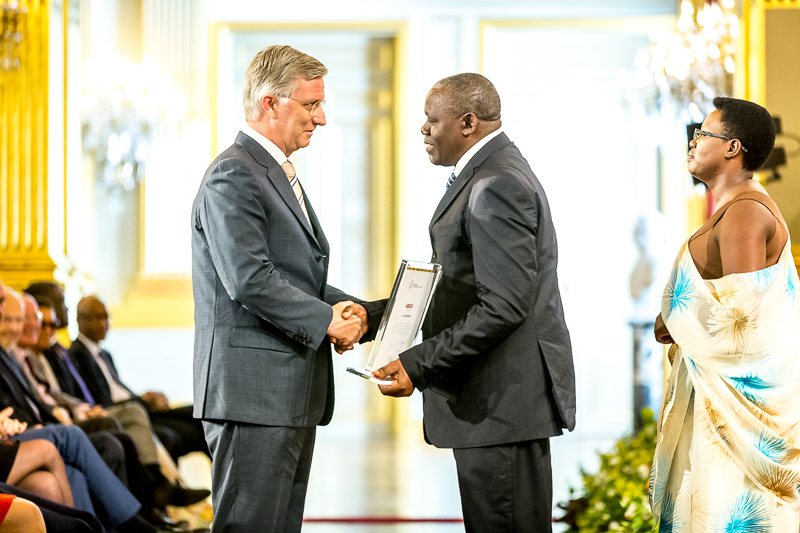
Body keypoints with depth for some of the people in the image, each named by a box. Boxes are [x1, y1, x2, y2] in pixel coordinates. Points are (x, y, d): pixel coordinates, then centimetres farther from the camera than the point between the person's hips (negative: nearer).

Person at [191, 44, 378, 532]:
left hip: (292, 396, 10)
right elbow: (249, 279, -21)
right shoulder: (233, 176, -12)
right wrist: (325, 320, -14)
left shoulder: (281, 175, 21)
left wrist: (348, 309, 4)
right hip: (253, 390, -10)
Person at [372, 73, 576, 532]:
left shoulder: (497, 185, -17)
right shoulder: (489, 175, 18)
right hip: (501, 397, 11)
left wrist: (418, 365, -21)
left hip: (503, 403, -11)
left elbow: (503, 308, -23)